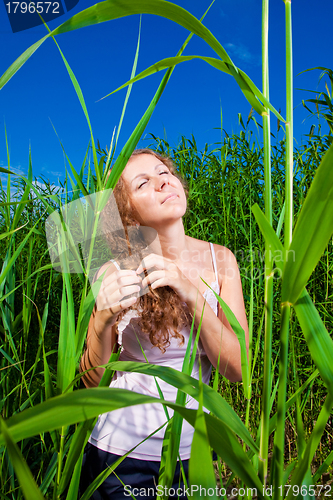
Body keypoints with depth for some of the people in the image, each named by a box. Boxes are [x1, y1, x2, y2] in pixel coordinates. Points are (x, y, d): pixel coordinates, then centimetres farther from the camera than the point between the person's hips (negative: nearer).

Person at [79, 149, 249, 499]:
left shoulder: (219, 260, -11)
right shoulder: (117, 273, -16)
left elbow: (236, 368, -14)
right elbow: (93, 381, -9)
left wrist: (191, 293, -27)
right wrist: (103, 320, -29)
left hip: (191, 447, 3)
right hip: (120, 447, -2)